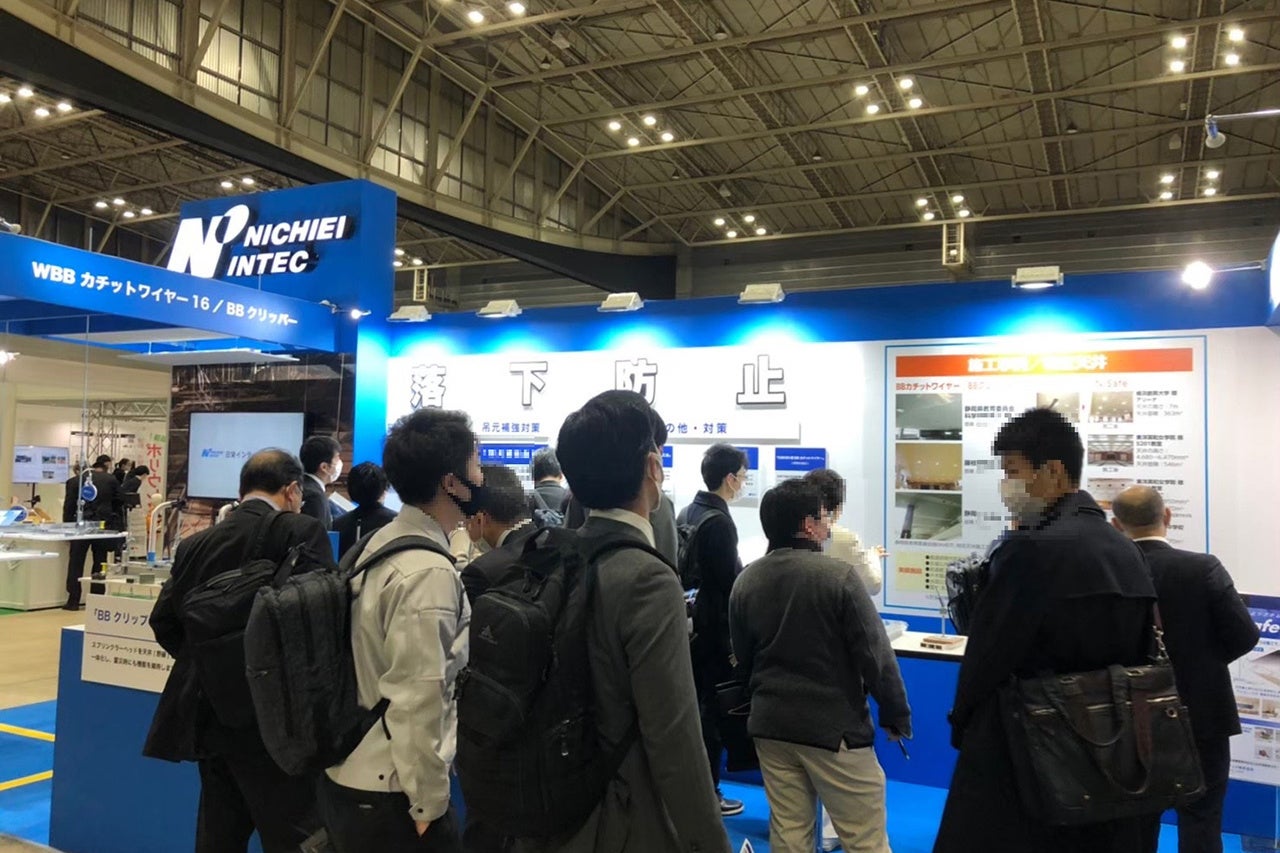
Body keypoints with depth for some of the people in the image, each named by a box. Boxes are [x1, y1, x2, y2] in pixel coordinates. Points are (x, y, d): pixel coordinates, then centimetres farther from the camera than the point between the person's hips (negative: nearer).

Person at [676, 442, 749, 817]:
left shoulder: (686, 513, 7)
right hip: (714, 630, -9)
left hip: (690, 625, 9)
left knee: (693, 706, 17)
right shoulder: (719, 522, -20)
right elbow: (728, 585, -20)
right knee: (713, 710, 3)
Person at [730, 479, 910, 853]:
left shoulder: (745, 581, 2)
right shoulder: (837, 575, -15)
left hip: (770, 725, 5)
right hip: (835, 725, -5)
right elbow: (875, 654, -13)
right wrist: (896, 715, -1)